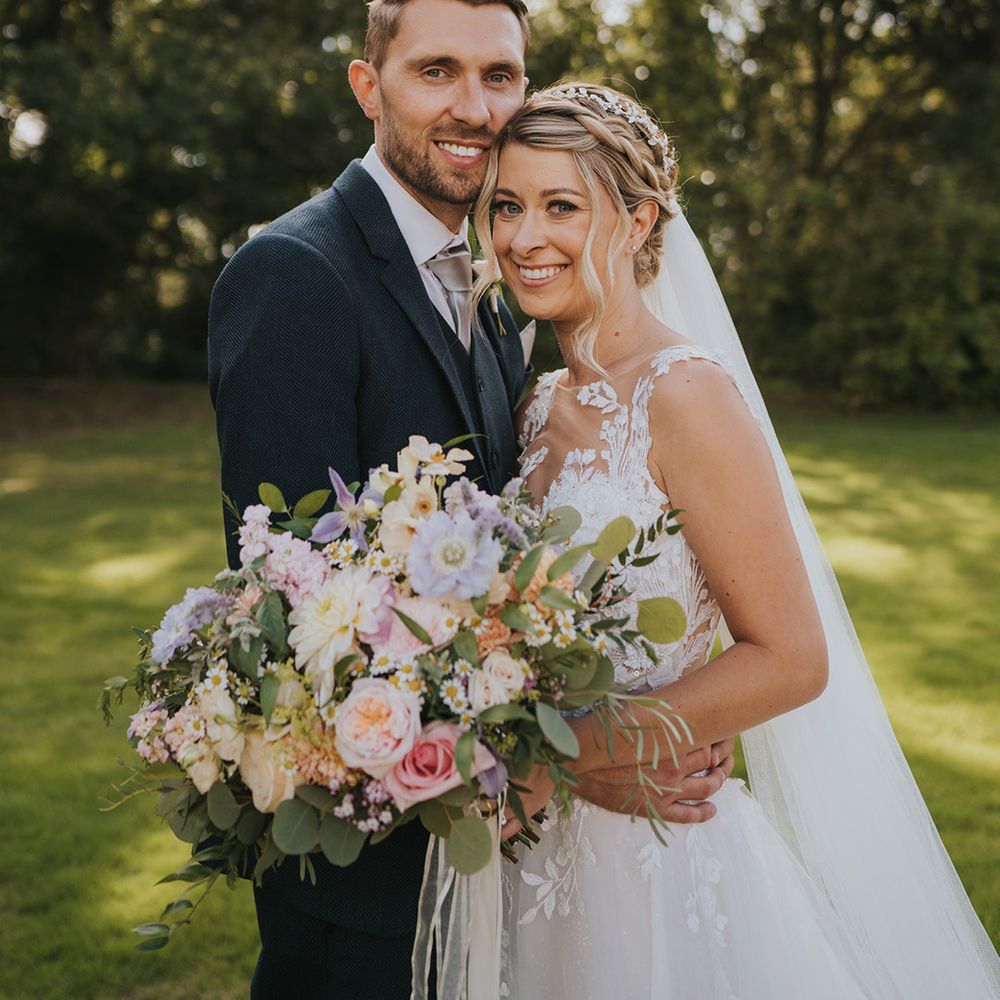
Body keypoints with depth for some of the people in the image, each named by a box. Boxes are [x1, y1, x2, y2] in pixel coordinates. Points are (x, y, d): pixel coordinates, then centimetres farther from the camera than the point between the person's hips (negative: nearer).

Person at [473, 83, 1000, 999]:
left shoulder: (687, 394, -18)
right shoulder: (543, 405, 5)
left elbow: (789, 660, -19)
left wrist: (560, 753, -20)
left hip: (656, 861, -7)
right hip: (545, 852, 7)